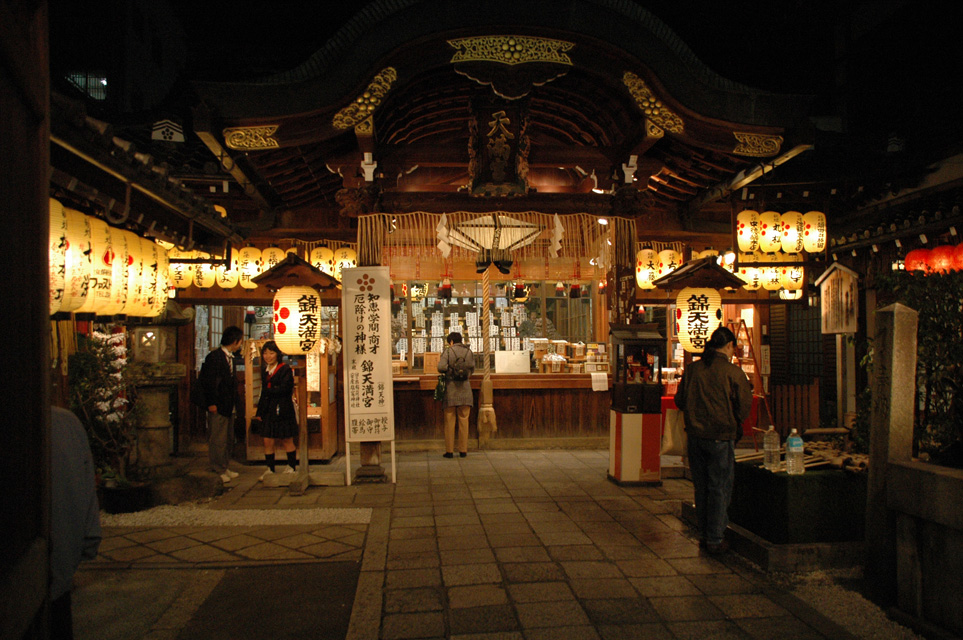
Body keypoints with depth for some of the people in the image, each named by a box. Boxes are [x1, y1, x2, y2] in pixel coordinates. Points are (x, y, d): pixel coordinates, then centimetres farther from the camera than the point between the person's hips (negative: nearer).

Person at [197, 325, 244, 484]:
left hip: (229, 406, 9)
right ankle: (217, 471, 7)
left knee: (228, 439, 15)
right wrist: (211, 403, -16)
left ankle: (224, 468, 24)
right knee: (217, 440, -1)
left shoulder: (230, 357, 13)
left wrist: (233, 402, 14)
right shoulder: (214, 357, -14)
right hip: (218, 406, -9)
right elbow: (207, 381, -17)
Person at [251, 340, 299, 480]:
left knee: (287, 441, 4)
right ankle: (270, 470, 12)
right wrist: (259, 413, 14)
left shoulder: (285, 369, -7)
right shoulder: (265, 371, 14)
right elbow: (263, 393, 17)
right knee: (268, 441, 3)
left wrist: (268, 391, -6)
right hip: (268, 411, 6)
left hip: (283, 410, -6)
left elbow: (284, 388, -17)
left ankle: (291, 468, 17)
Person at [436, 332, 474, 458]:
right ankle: (463, 450, 9)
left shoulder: (447, 352, -4)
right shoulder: (469, 352, 6)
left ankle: (449, 451, 7)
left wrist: (439, 361, 6)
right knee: (463, 420, 7)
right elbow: (472, 369, 11)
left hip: (451, 389, -2)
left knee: (449, 421, 5)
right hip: (465, 389, 2)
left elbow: (441, 367, -15)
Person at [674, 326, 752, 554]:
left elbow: (679, 400, 8)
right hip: (721, 437, -4)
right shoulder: (733, 372, -11)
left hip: (695, 435, 5)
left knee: (701, 487, 15)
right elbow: (744, 408, -6)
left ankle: (705, 535, 24)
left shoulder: (691, 369, 1)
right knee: (720, 488, 6)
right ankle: (715, 539, 12)